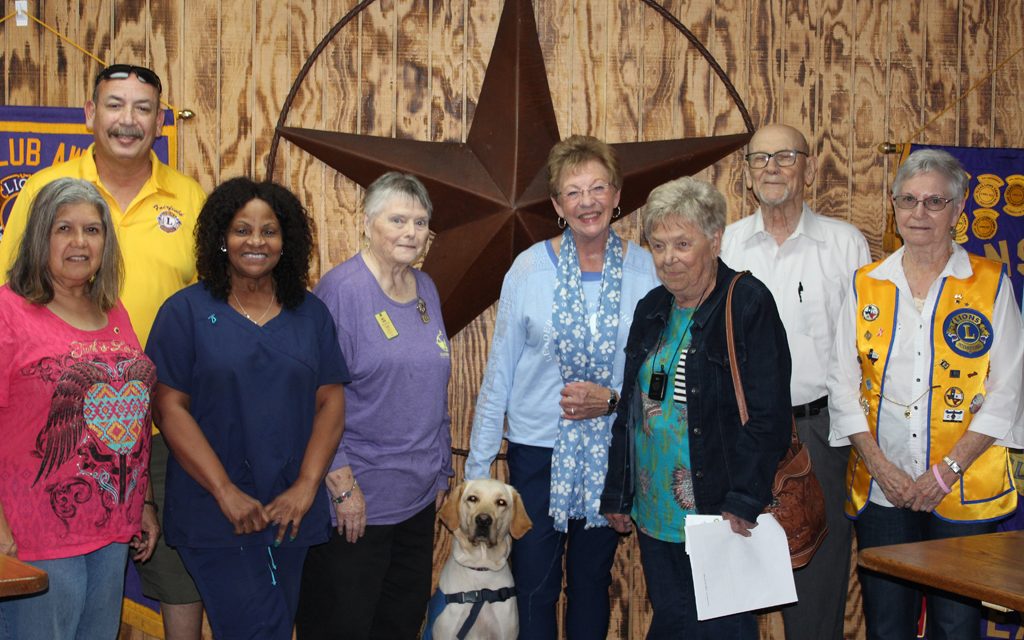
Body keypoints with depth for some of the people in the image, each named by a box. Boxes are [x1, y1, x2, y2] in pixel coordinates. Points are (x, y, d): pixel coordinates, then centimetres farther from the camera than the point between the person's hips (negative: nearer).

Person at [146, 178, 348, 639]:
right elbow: (170, 407, -7)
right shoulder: (186, 311, -2)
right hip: (214, 516, -4)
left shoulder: (310, 313, 8)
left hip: (291, 514, 4)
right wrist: (226, 493, -14)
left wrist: (306, 487, -7)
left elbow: (331, 402, 5)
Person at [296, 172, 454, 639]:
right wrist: (342, 485, -19)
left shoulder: (426, 289, 9)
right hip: (356, 500, -7)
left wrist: (441, 471, 17)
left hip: (419, 496, 7)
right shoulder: (340, 289, -13)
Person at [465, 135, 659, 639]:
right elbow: (499, 371, -2)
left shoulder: (644, 269, -5)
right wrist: (477, 465, -1)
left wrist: (611, 399, -17)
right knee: (533, 587, 7)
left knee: (592, 583, 16)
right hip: (537, 447, -1)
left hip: (612, 451, 1)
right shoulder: (531, 267, -6)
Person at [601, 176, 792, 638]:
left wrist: (743, 503, -20)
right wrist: (616, 495, 15)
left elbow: (769, 417, -15)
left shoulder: (748, 304, -10)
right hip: (653, 517, 7)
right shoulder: (651, 310, 11)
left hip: (720, 518, -6)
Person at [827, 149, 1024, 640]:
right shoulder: (867, 285, 8)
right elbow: (843, 383, 6)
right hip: (880, 491, 2)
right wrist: (880, 466, -6)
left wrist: (947, 470, -11)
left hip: (963, 494, -2)